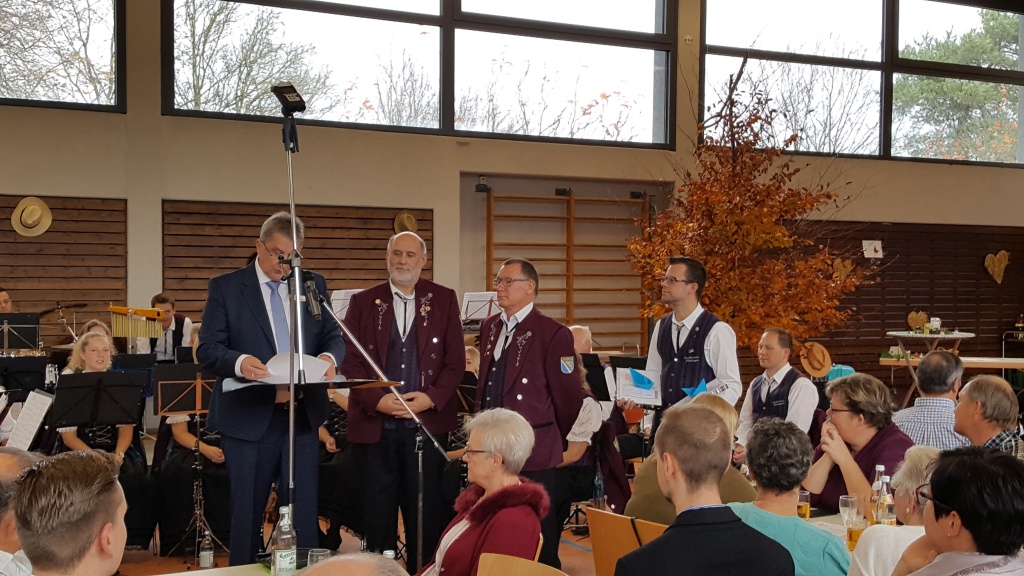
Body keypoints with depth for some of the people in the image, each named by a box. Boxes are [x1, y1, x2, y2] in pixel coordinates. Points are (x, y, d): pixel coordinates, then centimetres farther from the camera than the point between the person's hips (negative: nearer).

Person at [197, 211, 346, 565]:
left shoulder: (313, 284, 9)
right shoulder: (225, 288, -2)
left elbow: (333, 336, 9)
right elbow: (207, 349, -7)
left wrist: (329, 357, -15)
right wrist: (239, 361, -29)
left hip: (303, 414, 3)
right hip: (248, 419, -3)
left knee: (304, 512, 9)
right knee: (247, 513, 8)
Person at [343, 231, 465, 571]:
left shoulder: (444, 300, 6)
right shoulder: (363, 302, 6)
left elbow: (456, 360, 3)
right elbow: (350, 362, 0)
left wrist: (432, 398, -12)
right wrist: (377, 400, -14)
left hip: (428, 422, 0)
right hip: (374, 424, 1)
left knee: (427, 513, 3)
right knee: (377, 511, 7)